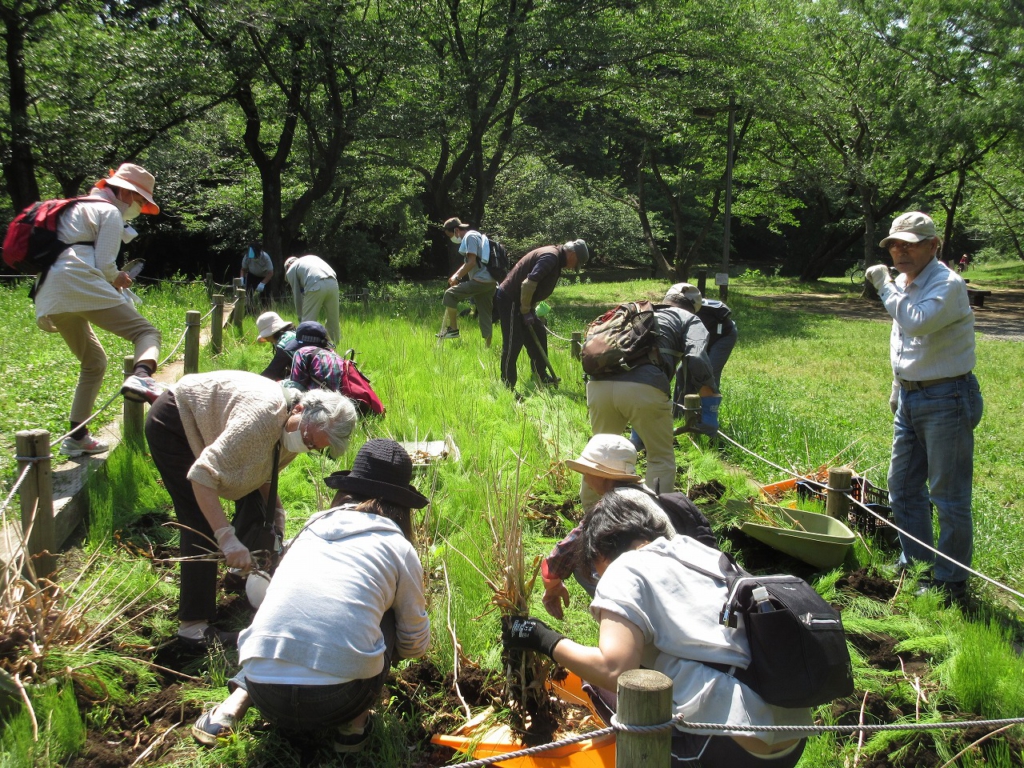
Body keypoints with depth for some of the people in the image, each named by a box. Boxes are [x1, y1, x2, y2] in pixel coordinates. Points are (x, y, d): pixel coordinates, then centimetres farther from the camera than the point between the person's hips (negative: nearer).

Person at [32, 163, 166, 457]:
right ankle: (141, 377, -48)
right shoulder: (109, 212, 5)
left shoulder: (77, 208, 31)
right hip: (79, 285, -9)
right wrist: (118, 279, 13)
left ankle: (76, 437, 20)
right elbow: (104, 266, -6)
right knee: (146, 332, -15)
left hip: (49, 295, 9)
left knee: (94, 361, 21)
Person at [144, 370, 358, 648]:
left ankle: (244, 568, 32)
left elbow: (262, 474, 4)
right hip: (171, 424, -8)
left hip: (201, 426, 9)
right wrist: (227, 538, -46)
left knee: (253, 501, 7)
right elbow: (203, 474, -42)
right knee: (203, 524, -14)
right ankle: (192, 626, -9)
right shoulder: (264, 415, -39)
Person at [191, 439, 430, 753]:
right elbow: (415, 643, 17)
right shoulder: (399, 548, 7)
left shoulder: (312, 528, 16)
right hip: (339, 699, -3)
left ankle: (231, 709, 15)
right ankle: (355, 724, 15)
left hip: (267, 698, 3)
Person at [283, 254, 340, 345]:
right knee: (333, 320, 16)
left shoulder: (290, 270, 22)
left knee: (307, 321, 8)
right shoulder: (311, 257, 37)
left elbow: (297, 295, 19)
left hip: (315, 286, -5)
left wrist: (300, 316, 28)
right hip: (333, 283, 5)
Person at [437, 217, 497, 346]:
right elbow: (469, 262, 30)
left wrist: (457, 277, -7)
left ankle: (453, 329, -1)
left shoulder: (470, 237, -8)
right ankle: (488, 346, 12)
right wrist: (456, 275, 20)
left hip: (480, 281, -10)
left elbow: (471, 262, -16)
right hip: (489, 282, 10)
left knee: (450, 294, -3)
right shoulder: (475, 236, 23)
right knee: (485, 316, 10)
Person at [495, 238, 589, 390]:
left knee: (538, 334, 16)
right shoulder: (551, 257, -21)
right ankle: (507, 387, -4)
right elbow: (528, 284, -29)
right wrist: (526, 312, -19)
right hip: (509, 299, -11)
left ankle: (540, 375, 27)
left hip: (519, 300, 11)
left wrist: (530, 309, 10)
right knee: (513, 343, -9)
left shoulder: (555, 257, 12)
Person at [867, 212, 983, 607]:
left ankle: (951, 581, 10)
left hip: (946, 399, -9)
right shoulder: (903, 284, 10)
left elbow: (918, 322, -36)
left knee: (948, 494, -1)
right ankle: (916, 564, 29)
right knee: (903, 486, 15)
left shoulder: (948, 285, -18)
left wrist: (884, 285, -26)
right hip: (911, 397, 9)